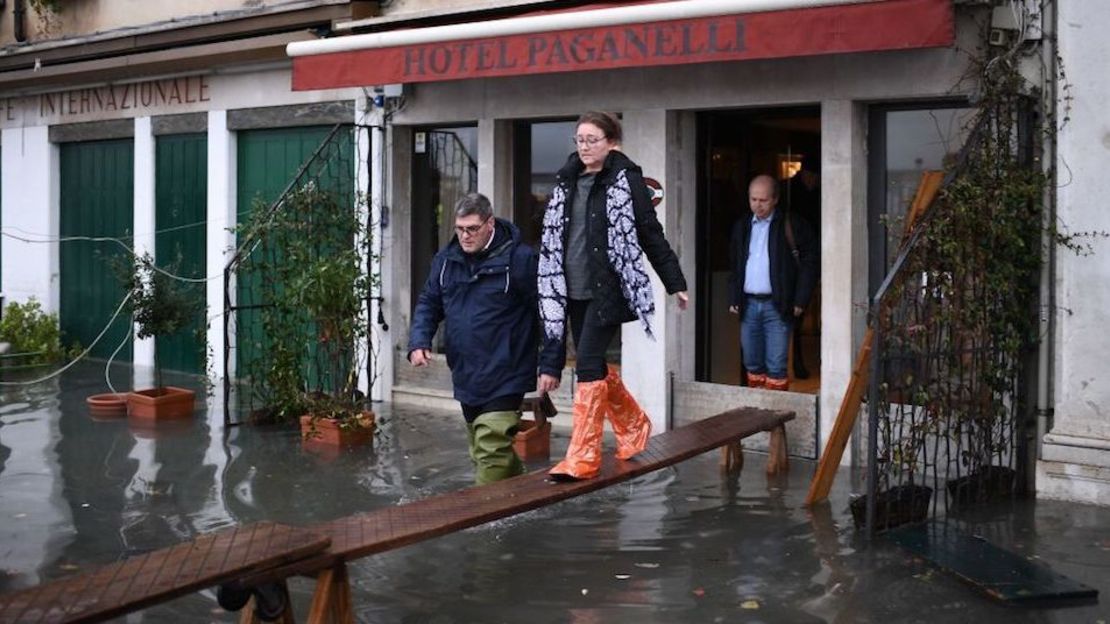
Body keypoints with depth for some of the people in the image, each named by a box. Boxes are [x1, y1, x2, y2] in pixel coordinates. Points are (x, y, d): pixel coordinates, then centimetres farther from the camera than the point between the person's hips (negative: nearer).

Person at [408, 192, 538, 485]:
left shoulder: (519, 258, -12)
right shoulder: (446, 259, 8)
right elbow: (428, 304, 15)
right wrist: (419, 342, -2)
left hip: (503, 380, -7)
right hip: (466, 378, 8)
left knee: (491, 453, -14)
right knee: (481, 451, 19)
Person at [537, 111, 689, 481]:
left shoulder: (625, 179, -5)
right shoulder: (567, 181, 13)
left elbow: (651, 233, -4)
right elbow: (553, 240, 17)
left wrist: (675, 283, -3)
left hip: (608, 289, -7)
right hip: (573, 290, 7)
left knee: (588, 364, -12)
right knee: (595, 366, 12)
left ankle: (583, 457, -8)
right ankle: (634, 426, 34)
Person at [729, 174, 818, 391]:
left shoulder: (791, 226, -4)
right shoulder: (742, 226, 12)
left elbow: (809, 263, -5)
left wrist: (800, 301, -10)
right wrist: (733, 298, 9)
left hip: (777, 306, -5)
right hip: (748, 305, 5)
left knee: (776, 365, -6)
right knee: (752, 364, 11)